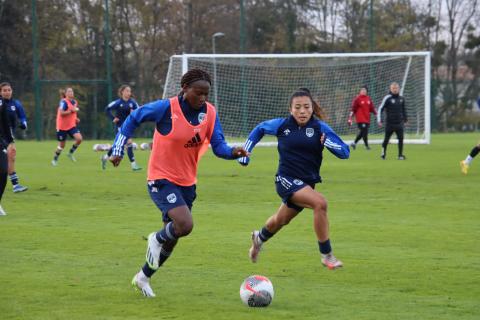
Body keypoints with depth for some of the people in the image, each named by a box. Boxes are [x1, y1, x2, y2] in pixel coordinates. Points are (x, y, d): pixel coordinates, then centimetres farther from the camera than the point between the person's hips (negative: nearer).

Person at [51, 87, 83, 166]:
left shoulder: (74, 102, 7)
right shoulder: (64, 102, -16)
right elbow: (61, 113, -28)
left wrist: (76, 119, 8)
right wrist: (71, 111, -27)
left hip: (72, 126, 6)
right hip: (62, 127, -6)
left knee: (79, 138, -16)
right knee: (62, 145, 4)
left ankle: (70, 153, 5)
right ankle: (55, 159, 26)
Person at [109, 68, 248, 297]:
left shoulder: (209, 113, -4)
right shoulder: (167, 108, -18)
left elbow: (218, 146, -6)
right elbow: (133, 119, -5)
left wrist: (233, 152, -28)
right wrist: (118, 149, -7)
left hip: (187, 183, 6)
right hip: (161, 180, -6)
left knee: (171, 239, 14)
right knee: (185, 225, -26)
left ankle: (143, 278, 37)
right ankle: (156, 240, 8)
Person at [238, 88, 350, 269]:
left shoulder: (320, 128, -7)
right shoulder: (282, 125, -6)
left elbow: (345, 152, -10)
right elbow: (260, 129, 14)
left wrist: (328, 142, -28)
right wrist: (245, 150, 11)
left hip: (307, 184, 4)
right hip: (286, 180, -4)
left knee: (281, 220, 26)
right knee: (320, 203, -29)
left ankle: (259, 238, 60)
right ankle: (326, 255, -20)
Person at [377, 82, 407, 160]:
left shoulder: (401, 99, 8)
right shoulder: (387, 98, -6)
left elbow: (404, 110, 22)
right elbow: (380, 109, -5)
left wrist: (405, 120, 22)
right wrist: (379, 120, -9)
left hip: (399, 123, 3)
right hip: (389, 123, -3)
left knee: (401, 139, -7)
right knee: (386, 139, 7)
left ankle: (400, 155, -2)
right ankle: (383, 153, 28)